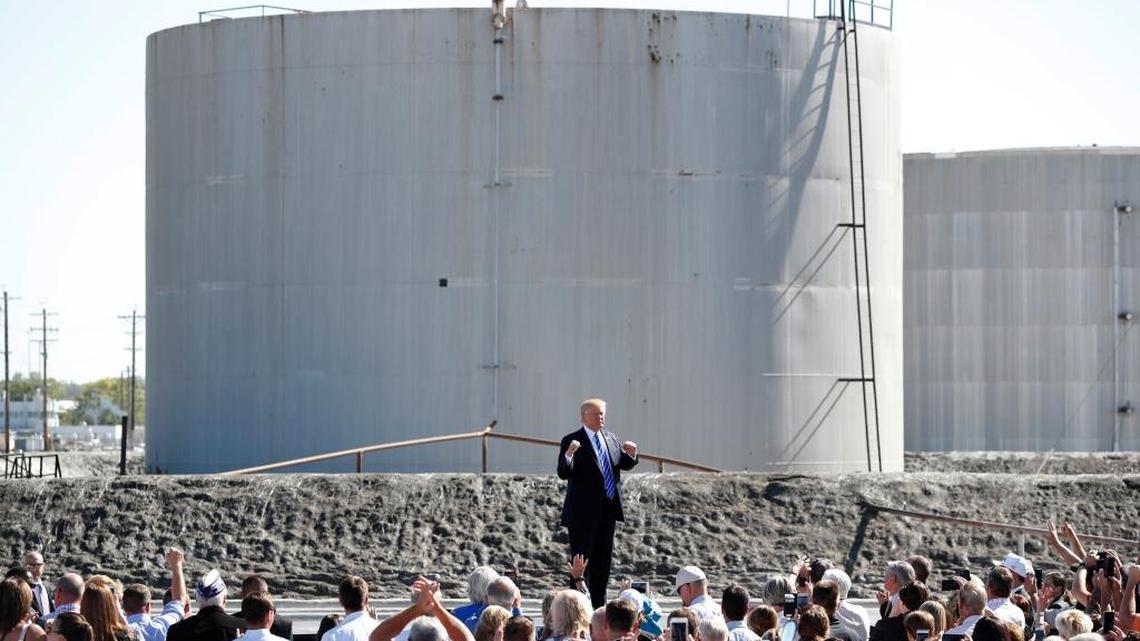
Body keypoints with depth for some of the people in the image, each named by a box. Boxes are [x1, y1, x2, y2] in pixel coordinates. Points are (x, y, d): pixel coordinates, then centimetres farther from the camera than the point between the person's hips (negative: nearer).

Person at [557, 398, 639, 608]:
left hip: (608, 511, 7)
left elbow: (624, 465, 20)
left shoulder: (611, 439, 13)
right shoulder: (572, 441, -7)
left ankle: (599, 605, 21)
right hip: (584, 512, -7)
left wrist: (631, 455, -2)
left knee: (603, 561, 13)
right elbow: (563, 473, -15)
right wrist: (568, 455, -35)